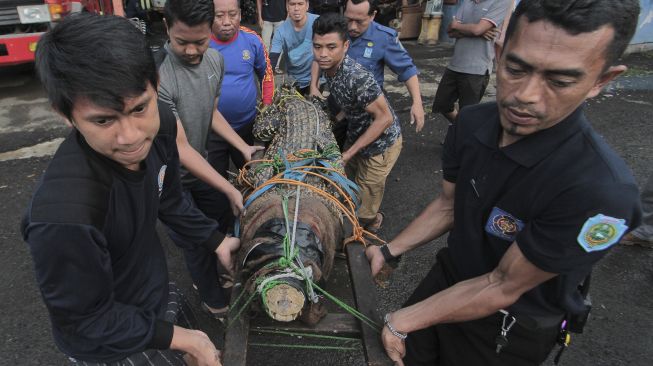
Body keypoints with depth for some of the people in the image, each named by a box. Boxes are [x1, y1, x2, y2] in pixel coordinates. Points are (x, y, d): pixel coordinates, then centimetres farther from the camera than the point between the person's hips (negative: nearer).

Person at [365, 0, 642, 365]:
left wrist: (401, 322, -19)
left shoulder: (600, 190, -34)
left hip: (507, 332, -4)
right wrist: (388, 251, -1)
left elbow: (502, 287, -26)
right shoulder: (472, 123, -16)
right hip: (450, 278, 5)